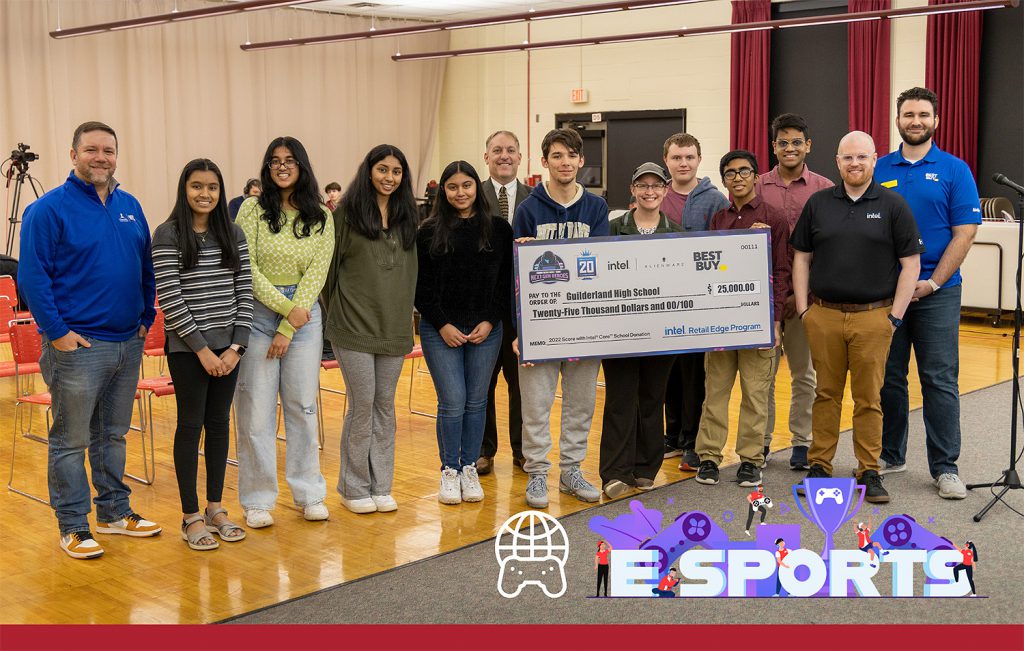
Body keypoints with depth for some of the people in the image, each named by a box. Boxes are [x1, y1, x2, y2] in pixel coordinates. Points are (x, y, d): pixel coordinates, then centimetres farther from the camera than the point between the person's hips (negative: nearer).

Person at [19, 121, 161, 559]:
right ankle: (72, 527, 13)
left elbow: (146, 268, 18)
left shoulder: (130, 207, 11)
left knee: (113, 435, 16)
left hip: (128, 343, 6)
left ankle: (115, 512, 28)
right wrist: (57, 332, -16)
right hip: (77, 344, -6)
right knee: (70, 440, 3)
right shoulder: (49, 209, -9)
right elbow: (33, 276, -12)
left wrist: (146, 318, 10)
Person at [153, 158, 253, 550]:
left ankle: (215, 507, 22)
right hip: (187, 347, -4)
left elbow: (244, 291, 5)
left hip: (228, 345, 4)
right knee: (191, 425, 2)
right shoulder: (168, 235, -6)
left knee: (219, 423, 10)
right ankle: (190, 516, 11)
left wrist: (237, 346, -4)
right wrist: (201, 348, -13)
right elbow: (169, 298, -11)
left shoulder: (233, 234, 6)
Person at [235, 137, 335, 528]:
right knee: (256, 409, 1)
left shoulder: (320, 217, 3)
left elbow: (316, 273, -2)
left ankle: (309, 495, 20)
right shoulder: (253, 209, -2)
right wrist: (286, 308, -14)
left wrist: (288, 330, -8)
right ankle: (257, 500, 11)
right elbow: (246, 268, -8)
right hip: (258, 312, -2)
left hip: (304, 314, 2)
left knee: (303, 406, 8)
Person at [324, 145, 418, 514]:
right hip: (355, 324, -4)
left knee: (385, 404, 9)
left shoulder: (405, 215, 11)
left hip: (394, 326, 5)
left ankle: (380, 486, 18)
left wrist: (408, 313, 13)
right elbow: (330, 263, -1)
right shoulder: (348, 212, -4)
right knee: (362, 404, -2)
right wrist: (332, 312, 1)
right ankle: (354, 487, 12)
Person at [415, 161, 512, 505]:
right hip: (441, 331, -1)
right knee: (452, 402, -3)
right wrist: (442, 325, -9)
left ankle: (469, 469, 19)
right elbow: (422, 286, 0)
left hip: (485, 330, 2)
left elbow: (507, 282, 4)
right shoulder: (429, 232, 1)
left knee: (476, 401, 7)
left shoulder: (498, 229, 4)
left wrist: (491, 321, -7)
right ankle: (449, 472, 11)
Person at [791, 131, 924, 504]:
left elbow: (911, 263, 0)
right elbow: (802, 258, 10)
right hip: (823, 316, 2)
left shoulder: (893, 206, 0)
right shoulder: (818, 203, 7)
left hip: (873, 317, -2)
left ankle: (869, 472, 14)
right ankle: (819, 466, 18)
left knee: (868, 399, 4)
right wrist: (803, 309, 3)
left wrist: (896, 316, -5)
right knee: (826, 394, 9)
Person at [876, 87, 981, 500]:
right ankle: (890, 455, 22)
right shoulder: (879, 170, 6)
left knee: (940, 381, -1)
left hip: (936, 292, -2)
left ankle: (945, 466, 7)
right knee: (888, 377, 10)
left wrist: (932, 283, -12)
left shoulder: (954, 170, 1)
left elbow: (964, 233, -4)